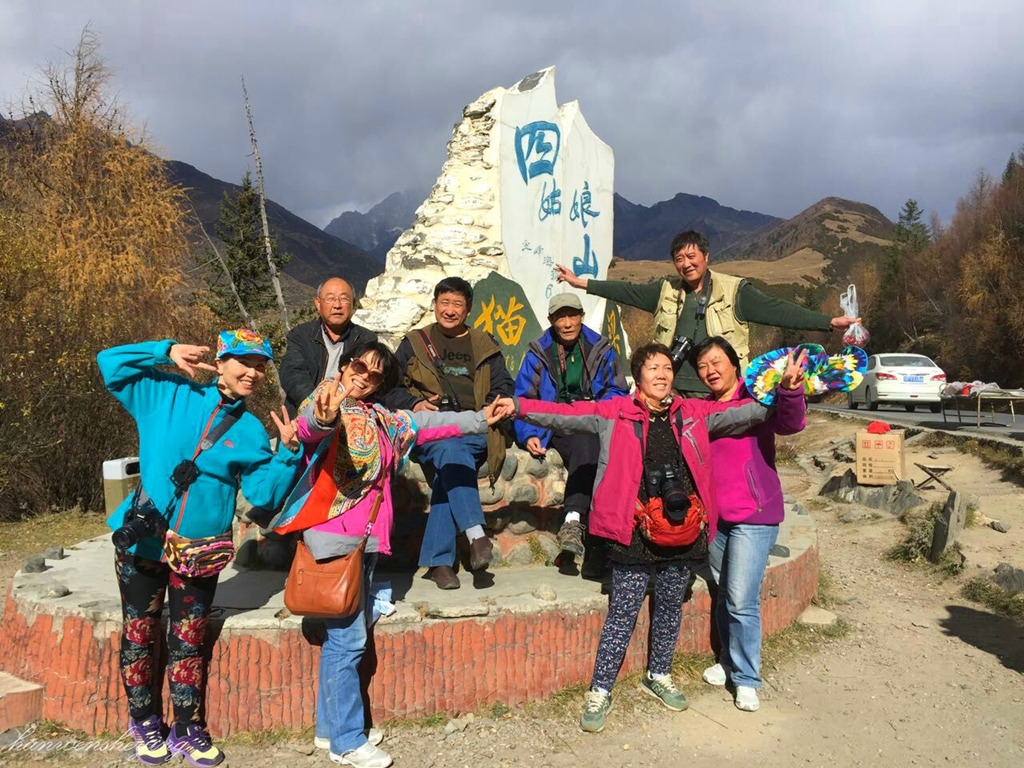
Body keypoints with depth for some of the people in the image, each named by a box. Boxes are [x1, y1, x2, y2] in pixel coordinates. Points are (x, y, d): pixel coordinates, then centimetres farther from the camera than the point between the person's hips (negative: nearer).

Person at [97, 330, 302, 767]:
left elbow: (264, 495, -3)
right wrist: (167, 352, -11)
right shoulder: (168, 395, -3)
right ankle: (144, 722, 34)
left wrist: (288, 452, -16)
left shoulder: (250, 431, 1)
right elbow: (111, 363, -2)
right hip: (142, 541, -1)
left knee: (189, 639, 12)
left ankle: (186, 728, 29)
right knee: (140, 632, 13)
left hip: (200, 550, 1)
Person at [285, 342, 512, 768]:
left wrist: (478, 419, 30)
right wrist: (322, 417, -59)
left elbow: (424, 424, 25)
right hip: (334, 536, -8)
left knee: (348, 635, 16)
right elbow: (309, 429, -35)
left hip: (365, 538, 8)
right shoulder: (327, 405, -11)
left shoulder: (378, 417, 13)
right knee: (347, 638, -3)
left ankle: (331, 727, 30)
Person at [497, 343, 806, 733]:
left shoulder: (694, 413, 6)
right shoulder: (615, 413, -1)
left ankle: (658, 676, 40)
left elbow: (746, 412, 3)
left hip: (682, 532, 4)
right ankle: (600, 692, 17)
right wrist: (518, 406, -11)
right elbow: (563, 414, -3)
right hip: (635, 533, -3)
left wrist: (783, 391, -10)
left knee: (670, 608, 18)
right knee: (623, 613, 2)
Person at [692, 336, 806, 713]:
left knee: (742, 600, -8)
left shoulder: (755, 400, -11)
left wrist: (789, 389, -48)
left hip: (754, 516, -6)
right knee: (723, 595, 17)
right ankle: (729, 660, 35)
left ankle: (747, 679, 8)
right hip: (714, 516, 6)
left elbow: (791, 424, -29)